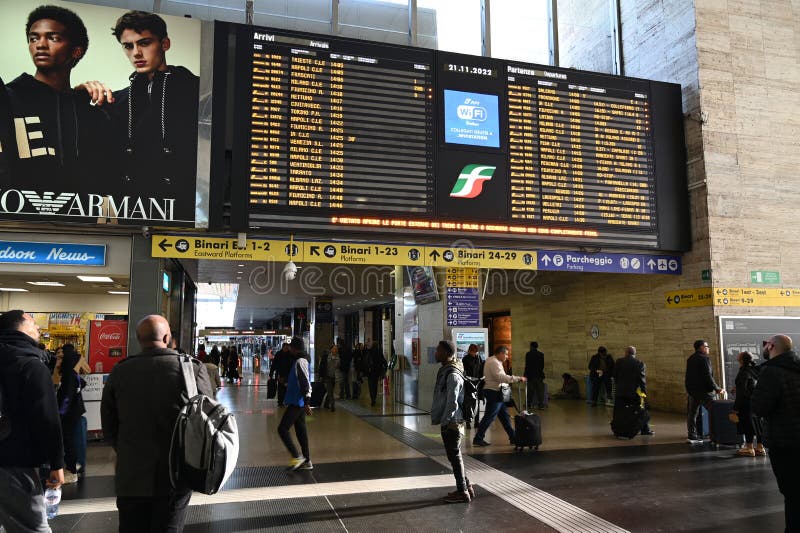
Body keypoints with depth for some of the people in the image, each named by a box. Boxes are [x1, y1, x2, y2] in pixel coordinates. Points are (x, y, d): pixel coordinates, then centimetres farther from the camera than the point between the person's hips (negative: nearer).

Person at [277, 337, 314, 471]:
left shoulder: (300, 362, -17)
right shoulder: (298, 361, 14)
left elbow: (306, 383, -22)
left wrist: (307, 403, -23)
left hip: (297, 403, -10)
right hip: (298, 402, 10)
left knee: (282, 429, -6)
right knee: (301, 430, 12)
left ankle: (297, 456, -2)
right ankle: (306, 461, 18)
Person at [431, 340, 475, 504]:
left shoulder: (453, 375, -21)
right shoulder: (446, 370, 11)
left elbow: (452, 403, -22)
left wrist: (444, 422, -17)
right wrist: (443, 421, 19)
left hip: (451, 423, -10)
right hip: (450, 422, 10)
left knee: (455, 457, 1)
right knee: (455, 456, 18)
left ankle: (462, 492, 12)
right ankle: (466, 487, 28)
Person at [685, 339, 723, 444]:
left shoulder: (690, 359, 15)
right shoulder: (704, 359, -11)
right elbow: (708, 376, -17)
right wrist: (716, 388, -9)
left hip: (691, 390, 8)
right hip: (703, 391, -8)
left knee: (692, 413, 9)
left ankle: (692, 436, 10)